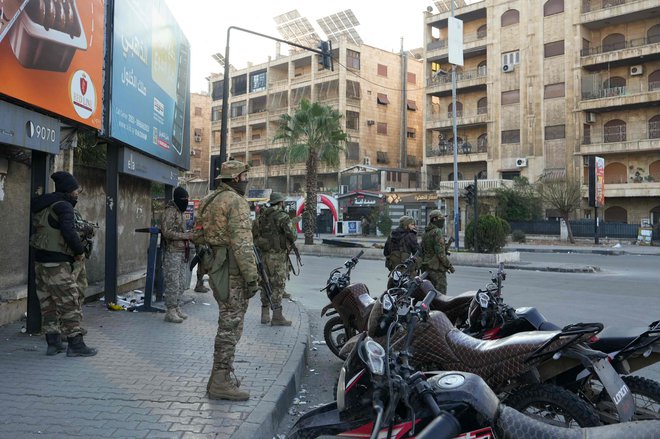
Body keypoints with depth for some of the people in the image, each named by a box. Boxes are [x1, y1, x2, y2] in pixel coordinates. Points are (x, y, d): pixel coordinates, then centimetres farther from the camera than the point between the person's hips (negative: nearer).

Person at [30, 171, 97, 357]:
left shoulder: (43, 206, 14)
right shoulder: (63, 207, -14)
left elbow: (46, 231, 16)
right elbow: (69, 232, -25)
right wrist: (80, 250, -10)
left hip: (41, 261, 9)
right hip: (58, 263, -9)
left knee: (48, 303, 13)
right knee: (70, 303, -2)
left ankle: (53, 343, 20)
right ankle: (75, 344, 2)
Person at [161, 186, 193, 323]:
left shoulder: (180, 212, 18)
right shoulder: (170, 211, -12)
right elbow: (167, 232, -21)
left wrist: (189, 234, 11)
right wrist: (186, 236, -21)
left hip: (182, 252, 9)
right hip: (172, 253, -9)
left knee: (182, 283, 12)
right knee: (173, 283, -4)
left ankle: (176, 308, 22)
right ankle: (170, 312, 4)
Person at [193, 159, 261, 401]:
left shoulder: (209, 200, 16)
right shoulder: (236, 201, -14)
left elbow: (199, 235, 21)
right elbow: (241, 243, -21)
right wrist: (251, 277, -19)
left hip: (216, 266, 10)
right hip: (232, 271, -10)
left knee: (228, 324, 18)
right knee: (230, 326, -3)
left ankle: (220, 376, 26)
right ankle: (221, 381, 4)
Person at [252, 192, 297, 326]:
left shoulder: (262, 216, 11)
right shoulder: (282, 216, -11)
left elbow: (255, 233, 12)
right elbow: (292, 235, -15)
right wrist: (294, 237, 6)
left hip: (264, 254, 7)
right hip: (278, 255, -7)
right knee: (278, 285, -3)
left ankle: (265, 314, 19)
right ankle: (277, 317, -3)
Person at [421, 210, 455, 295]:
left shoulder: (426, 233, 15)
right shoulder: (437, 232, -13)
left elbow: (422, 251, 18)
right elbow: (440, 252, -20)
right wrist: (449, 265, -11)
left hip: (426, 267, 9)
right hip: (437, 268, -9)